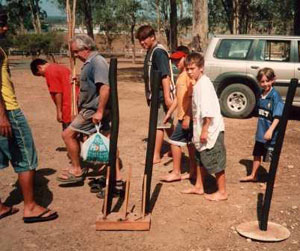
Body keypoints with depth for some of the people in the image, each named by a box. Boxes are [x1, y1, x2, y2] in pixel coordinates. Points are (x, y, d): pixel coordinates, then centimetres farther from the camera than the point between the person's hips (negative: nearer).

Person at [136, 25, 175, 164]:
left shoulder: (159, 52, -16)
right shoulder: (150, 51, 13)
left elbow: (165, 75, -23)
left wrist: (167, 97, -27)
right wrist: (150, 95, 22)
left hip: (161, 95, -9)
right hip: (155, 95, 9)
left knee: (158, 125, -3)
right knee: (167, 124, 17)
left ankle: (156, 156, 4)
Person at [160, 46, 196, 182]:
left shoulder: (189, 75, -16)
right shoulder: (181, 75, 15)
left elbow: (192, 97, -22)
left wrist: (187, 117, -23)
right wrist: (169, 113, 20)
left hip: (187, 116, -9)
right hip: (183, 115, 9)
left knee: (174, 141, -5)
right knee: (190, 143, 13)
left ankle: (176, 172, 4)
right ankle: (193, 171, 21)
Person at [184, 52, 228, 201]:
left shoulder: (204, 84, -19)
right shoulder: (198, 83, 11)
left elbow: (208, 111, -25)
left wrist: (205, 130, -23)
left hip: (211, 130, -10)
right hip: (202, 129, 10)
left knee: (215, 162, 1)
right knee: (200, 158, 20)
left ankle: (222, 192, 15)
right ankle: (198, 187, 34)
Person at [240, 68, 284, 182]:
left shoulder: (275, 95, -17)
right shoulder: (261, 95, 4)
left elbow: (277, 116, -22)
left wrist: (270, 130, -30)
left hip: (270, 134, -7)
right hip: (260, 132, 7)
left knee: (272, 158, 6)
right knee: (257, 154, 20)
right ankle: (253, 175, 38)